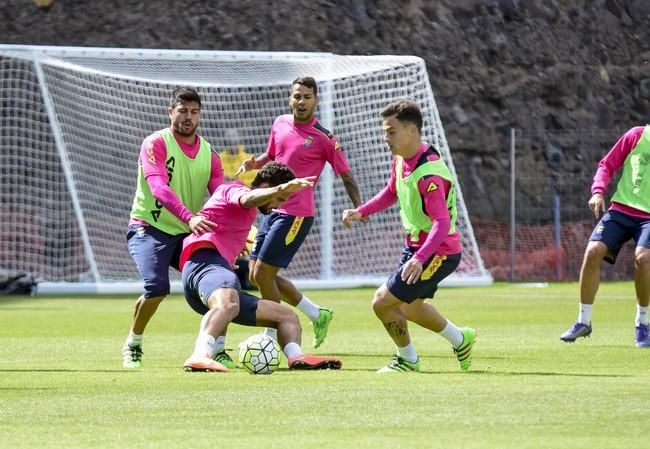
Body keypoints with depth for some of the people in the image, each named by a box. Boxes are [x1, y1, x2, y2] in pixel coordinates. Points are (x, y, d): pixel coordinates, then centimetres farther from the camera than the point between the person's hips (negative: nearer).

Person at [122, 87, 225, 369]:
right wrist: (189, 217, -41)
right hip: (149, 228, -5)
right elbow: (158, 187, -26)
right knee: (157, 287, -26)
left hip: (188, 234, 6)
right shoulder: (155, 144, -10)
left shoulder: (208, 153, 7)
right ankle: (132, 345, -1)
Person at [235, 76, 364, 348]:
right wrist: (254, 163, 2)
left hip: (296, 214, -8)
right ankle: (316, 314, 22)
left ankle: (272, 336, 5)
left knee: (262, 274, -10)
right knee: (255, 274, 10)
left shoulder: (324, 138, -11)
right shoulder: (280, 124, 7)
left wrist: (359, 208, -17)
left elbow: (345, 175, -4)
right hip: (272, 210, 8)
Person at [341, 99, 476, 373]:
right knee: (409, 307, 25)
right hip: (415, 246, 10)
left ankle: (407, 359, 13)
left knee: (382, 302, -8)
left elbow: (442, 223, -37)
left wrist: (420, 259, -49)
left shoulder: (428, 174, -30)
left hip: (438, 252, -10)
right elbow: (391, 193, 19)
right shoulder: (401, 160, -1)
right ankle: (460, 339, 44)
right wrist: (361, 212, 6)